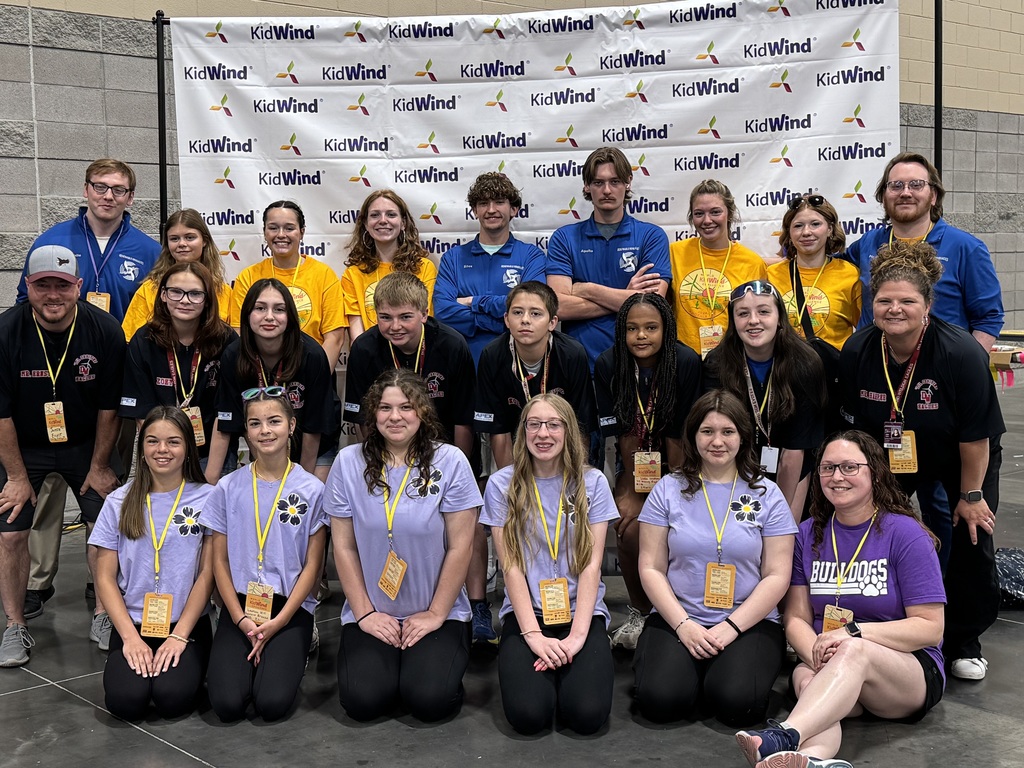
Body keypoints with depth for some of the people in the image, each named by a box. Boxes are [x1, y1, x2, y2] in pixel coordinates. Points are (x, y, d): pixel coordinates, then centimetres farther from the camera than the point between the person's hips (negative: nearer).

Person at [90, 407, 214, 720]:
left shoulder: (206, 499, 0)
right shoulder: (119, 502, 5)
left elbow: (207, 573, -1)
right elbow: (105, 578, 4)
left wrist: (179, 636, -10)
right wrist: (130, 636, -9)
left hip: (187, 625, -1)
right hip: (132, 624, 2)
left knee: (172, 698, -27)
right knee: (125, 700, -24)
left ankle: (188, 668, 6)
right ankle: (137, 659, 8)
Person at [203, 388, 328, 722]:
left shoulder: (311, 490, -1)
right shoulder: (229, 488, 3)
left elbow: (312, 565, -1)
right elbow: (220, 560, 5)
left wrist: (278, 622, -10)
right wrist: (241, 619, -8)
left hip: (291, 607, -1)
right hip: (240, 605, 1)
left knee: (272, 703, -21)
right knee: (228, 704, -20)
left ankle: (288, 657, 11)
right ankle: (244, 660, 12)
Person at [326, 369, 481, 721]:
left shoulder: (450, 462, -7)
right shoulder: (349, 463, -2)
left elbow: (460, 547, -6)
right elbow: (344, 546, 1)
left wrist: (435, 614, -7)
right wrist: (364, 613, -4)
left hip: (439, 613, -1)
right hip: (372, 614, 2)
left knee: (429, 700, -21)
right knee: (363, 701, -18)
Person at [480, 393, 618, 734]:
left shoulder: (592, 483, 2)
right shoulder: (502, 485, 0)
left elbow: (591, 563, -3)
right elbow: (511, 566, -4)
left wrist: (577, 634, -15)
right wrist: (534, 635, -15)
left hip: (582, 612, 1)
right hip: (526, 612, 0)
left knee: (587, 713, -23)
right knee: (528, 714, -24)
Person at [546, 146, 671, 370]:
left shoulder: (652, 236, 6)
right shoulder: (564, 238, 8)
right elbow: (560, 307, -5)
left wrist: (588, 290, -4)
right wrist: (625, 298, -5)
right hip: (580, 365, 0)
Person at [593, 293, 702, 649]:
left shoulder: (687, 363, -19)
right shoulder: (608, 365, -14)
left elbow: (677, 435, -17)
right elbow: (624, 432, -12)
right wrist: (632, 493, -13)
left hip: (679, 462, -2)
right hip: (636, 461, 2)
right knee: (629, 529, -20)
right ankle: (639, 612, 0)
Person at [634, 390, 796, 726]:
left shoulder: (766, 495, 5)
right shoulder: (669, 490, 5)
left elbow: (777, 575, 1)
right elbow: (651, 568, 2)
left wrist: (731, 627, -11)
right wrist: (683, 625, -11)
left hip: (750, 623, 0)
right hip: (677, 620, 1)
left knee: (736, 702, -28)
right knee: (661, 699, -25)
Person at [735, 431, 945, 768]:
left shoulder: (906, 534, -3)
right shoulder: (809, 534, 10)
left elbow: (930, 628, -7)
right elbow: (797, 618, 6)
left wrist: (853, 632, -18)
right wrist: (819, 655, -17)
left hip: (910, 677, -3)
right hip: (828, 667, 3)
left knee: (854, 652, -36)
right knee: (806, 676, -33)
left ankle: (784, 737, -58)